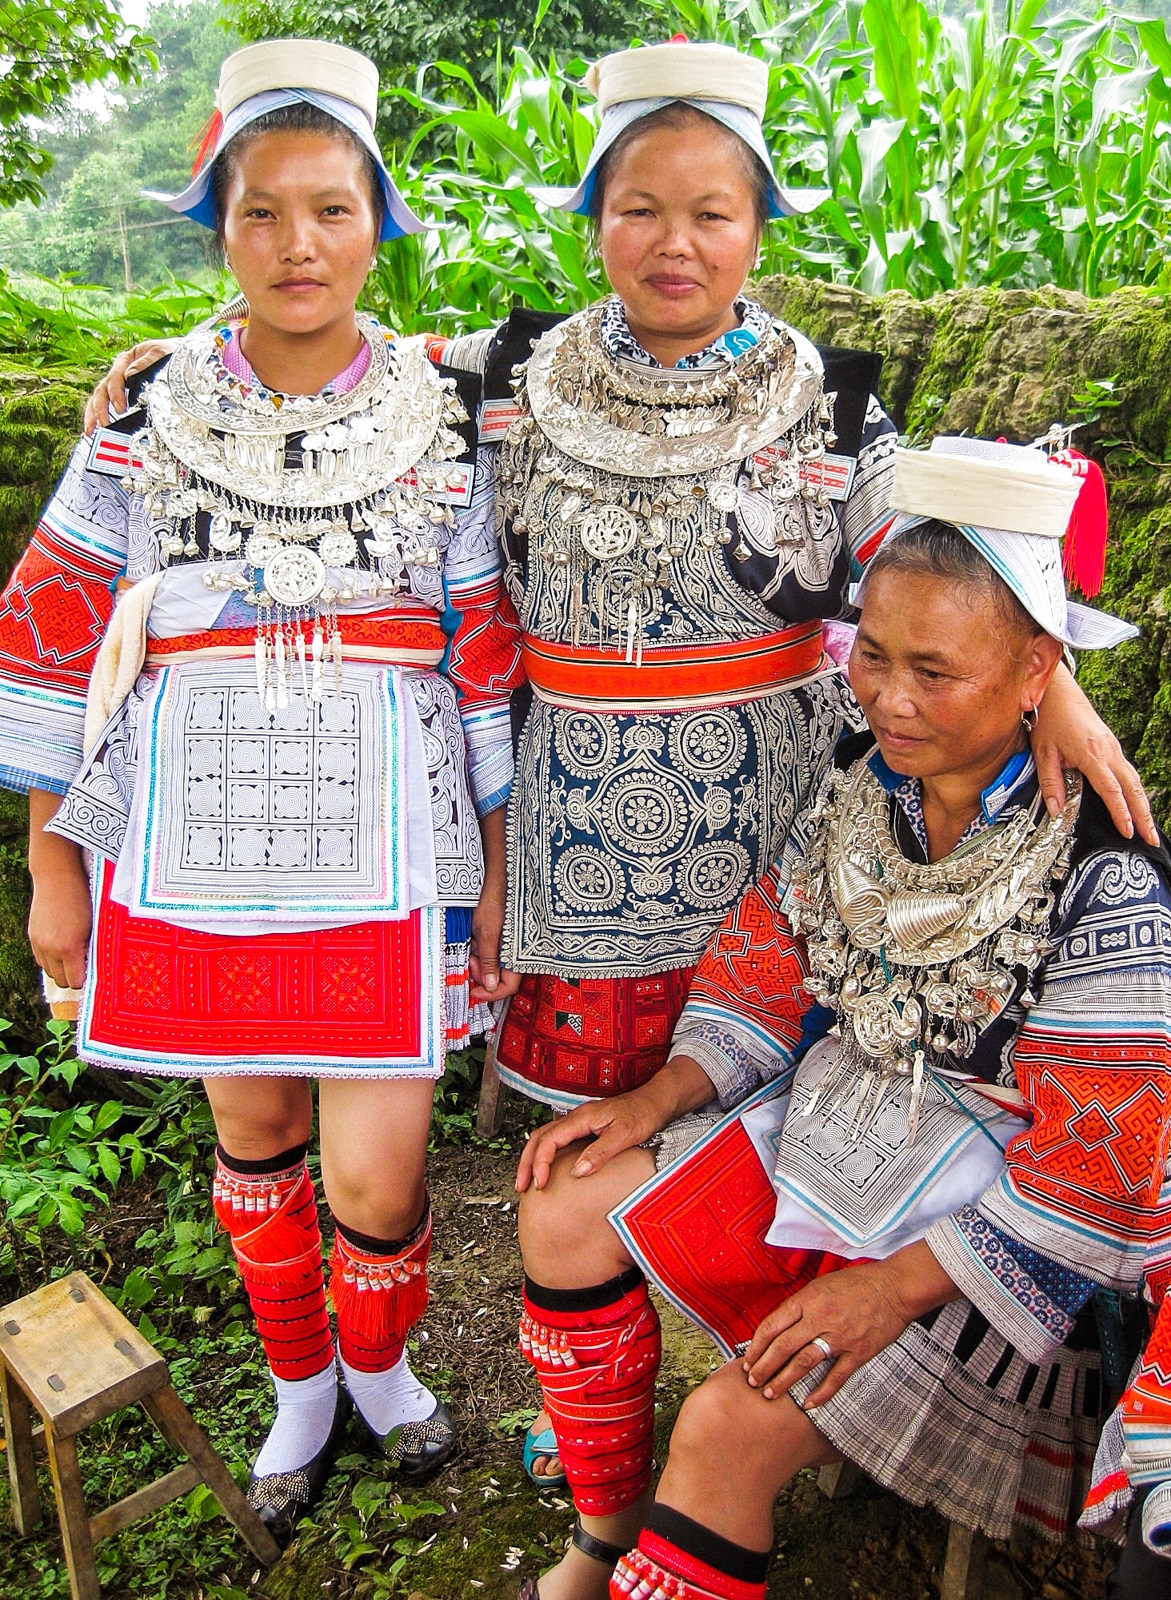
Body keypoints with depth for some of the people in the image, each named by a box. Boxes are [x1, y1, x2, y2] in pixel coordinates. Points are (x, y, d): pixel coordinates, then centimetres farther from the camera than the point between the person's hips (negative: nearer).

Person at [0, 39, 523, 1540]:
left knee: (376, 1178, 0)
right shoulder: (146, 421, 3)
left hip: (384, 849, -1)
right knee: (252, 1128, 16)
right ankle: (298, 1385, 43)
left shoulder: (443, 425, 1)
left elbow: (490, 663, 2)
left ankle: (380, 1361, 36)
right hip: (193, 850, 2)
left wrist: (497, 872, 2)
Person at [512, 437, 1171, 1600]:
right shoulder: (860, 787, -6)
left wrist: (899, 1287, -24)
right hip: (831, 1126, 7)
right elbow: (768, 972, 4)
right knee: (564, 1214, 2)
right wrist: (658, 1101, -7)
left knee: (731, 1426, -21)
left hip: (986, 1236, -6)